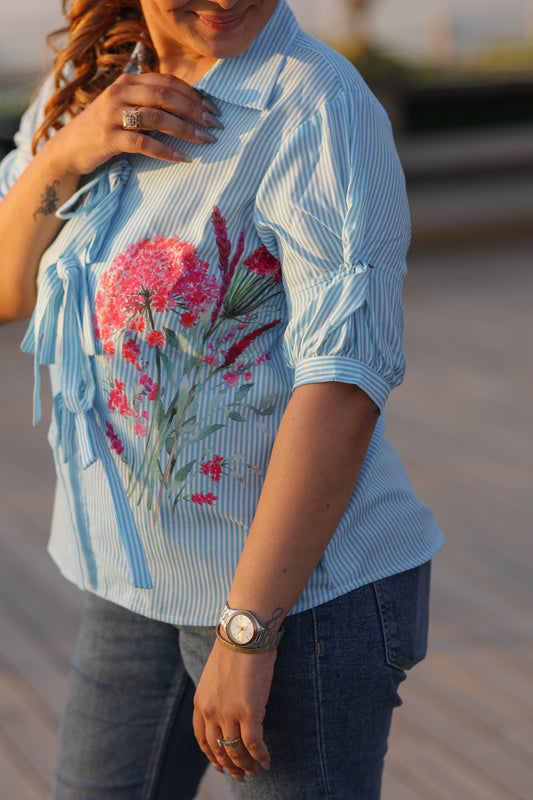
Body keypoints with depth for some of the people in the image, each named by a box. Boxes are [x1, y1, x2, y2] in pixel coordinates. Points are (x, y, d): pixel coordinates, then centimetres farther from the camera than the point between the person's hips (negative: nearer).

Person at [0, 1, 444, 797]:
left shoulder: (319, 111, -19)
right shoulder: (89, 81, 5)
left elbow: (344, 385, -24)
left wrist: (246, 631, -25)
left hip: (303, 587, -7)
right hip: (142, 583, 7)